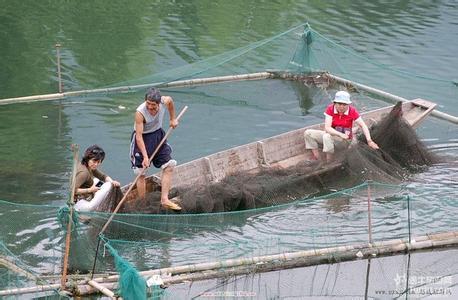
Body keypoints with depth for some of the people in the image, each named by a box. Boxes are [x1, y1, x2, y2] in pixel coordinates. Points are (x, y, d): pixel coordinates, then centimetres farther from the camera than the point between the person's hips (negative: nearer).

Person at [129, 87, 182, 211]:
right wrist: (145, 156, -34)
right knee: (141, 173, -3)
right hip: (142, 138, -6)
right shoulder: (140, 112, -32)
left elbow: (170, 101, 10)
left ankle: (164, 200, 3)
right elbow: (139, 136, -31)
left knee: (169, 166, 0)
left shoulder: (165, 101, -19)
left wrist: (173, 119, 16)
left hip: (158, 135, 6)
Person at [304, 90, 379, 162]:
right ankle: (317, 160, -16)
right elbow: (327, 128, -21)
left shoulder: (352, 111, -17)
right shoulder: (330, 109, -15)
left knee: (327, 137, -34)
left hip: (345, 140, -4)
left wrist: (369, 141, -26)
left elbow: (363, 126, -14)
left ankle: (329, 163, -23)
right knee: (308, 133, -12)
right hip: (332, 134, 4)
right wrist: (341, 134, -35)